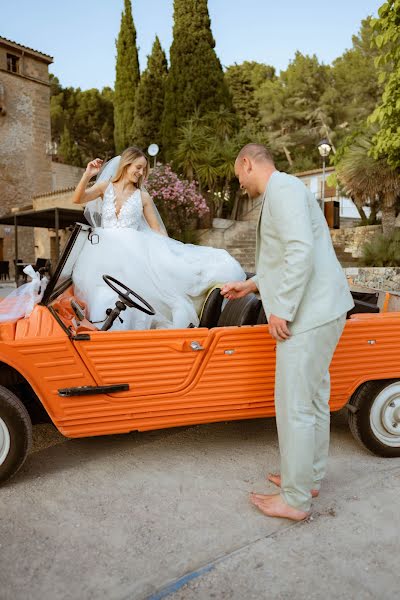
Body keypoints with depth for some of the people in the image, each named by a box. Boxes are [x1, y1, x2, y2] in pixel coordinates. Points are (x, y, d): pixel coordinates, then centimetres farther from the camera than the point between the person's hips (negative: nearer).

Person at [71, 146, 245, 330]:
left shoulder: (142, 196, 12)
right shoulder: (106, 186, 12)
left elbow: (157, 229, 13)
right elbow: (77, 199, -1)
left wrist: (169, 251, 2)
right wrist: (87, 175, -15)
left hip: (133, 251, 1)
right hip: (105, 250, 0)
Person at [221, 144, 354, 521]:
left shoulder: (282, 189, -12)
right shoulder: (281, 193, 20)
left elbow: (301, 251, -24)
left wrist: (281, 309, -20)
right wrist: (251, 285, 22)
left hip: (309, 316, -11)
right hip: (320, 312, 11)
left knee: (294, 406, -3)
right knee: (314, 400, 17)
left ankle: (295, 500, 12)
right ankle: (310, 478, 32)